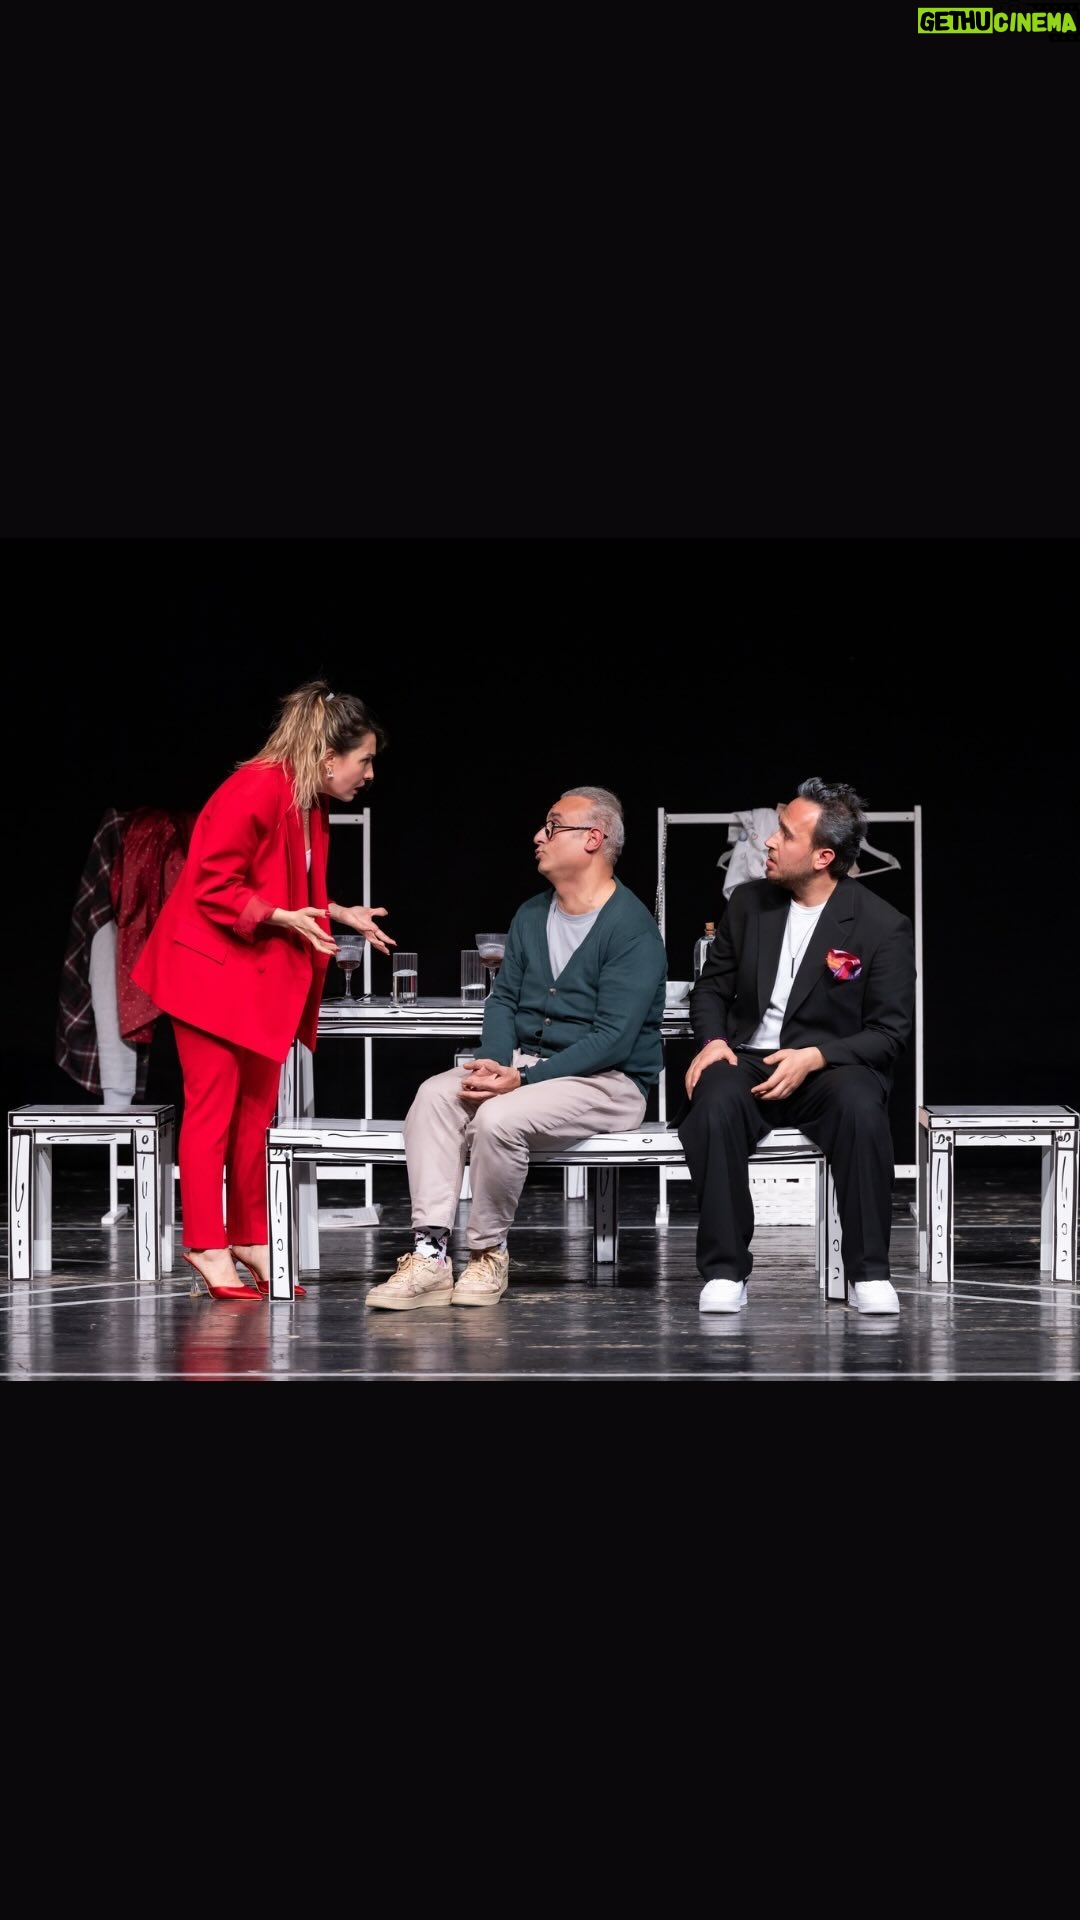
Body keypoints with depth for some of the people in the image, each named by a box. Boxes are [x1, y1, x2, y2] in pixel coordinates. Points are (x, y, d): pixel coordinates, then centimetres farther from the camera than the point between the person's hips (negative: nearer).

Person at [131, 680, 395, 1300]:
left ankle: (250, 1238, 17)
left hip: (265, 975, 9)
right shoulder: (254, 793, -20)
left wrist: (341, 914, 8)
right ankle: (207, 1246, -2)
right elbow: (213, 888, -21)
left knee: (257, 1108, 10)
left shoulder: (312, 807, 10)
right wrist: (286, 917, -25)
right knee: (214, 1105, -6)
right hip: (212, 968, -9)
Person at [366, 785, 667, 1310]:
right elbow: (503, 998, 14)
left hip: (607, 1080, -7)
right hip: (524, 1065, 7)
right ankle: (430, 1254, -27)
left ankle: (488, 1252, -12)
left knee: (500, 1116, -33)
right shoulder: (532, 915, 15)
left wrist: (523, 1079, -23)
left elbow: (613, 1036, -18)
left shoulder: (632, 929, -11)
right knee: (435, 1094, -20)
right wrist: (495, 1062, -8)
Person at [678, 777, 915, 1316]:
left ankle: (869, 1271, -24)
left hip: (830, 1066, -2)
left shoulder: (884, 927, -5)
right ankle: (724, 1271, -25)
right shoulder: (749, 903, 7)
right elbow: (711, 987, 15)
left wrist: (814, 1058, -21)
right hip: (747, 1060, 2)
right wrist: (712, 1040, -7)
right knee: (715, 1104, -34)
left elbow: (889, 1031, -5)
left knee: (861, 1108, -37)